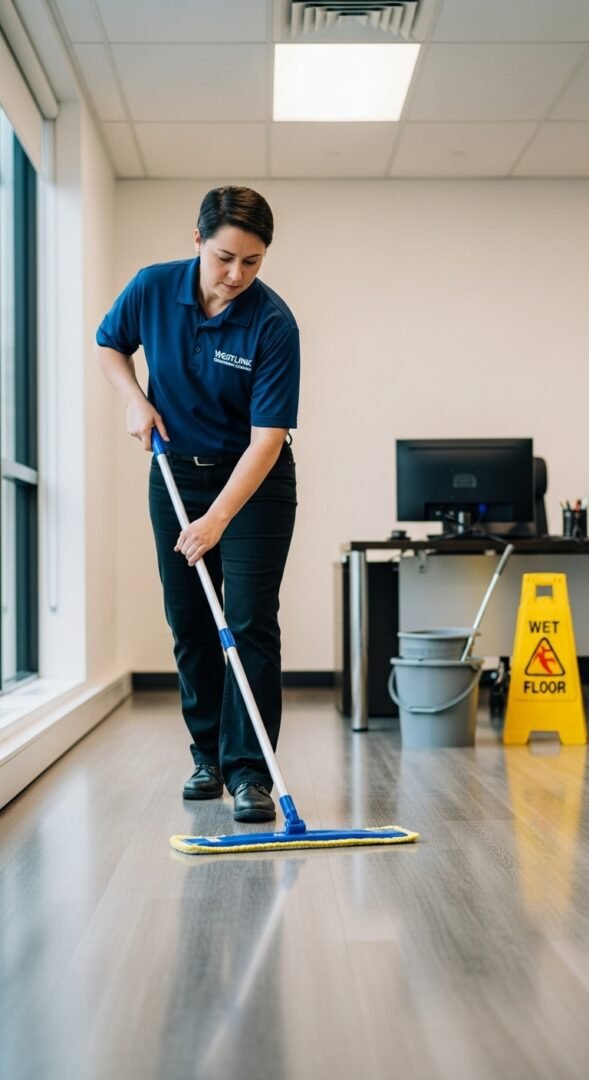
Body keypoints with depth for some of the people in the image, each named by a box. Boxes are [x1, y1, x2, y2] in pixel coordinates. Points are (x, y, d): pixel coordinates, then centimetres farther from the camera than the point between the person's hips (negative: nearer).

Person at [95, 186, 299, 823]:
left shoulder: (273, 323, -23)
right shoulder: (153, 288, -12)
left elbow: (267, 437, -25)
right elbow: (108, 345, 9)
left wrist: (218, 517, -32)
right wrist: (135, 401, -9)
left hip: (254, 482, -3)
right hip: (176, 471, 4)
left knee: (249, 623, -10)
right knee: (189, 621, 7)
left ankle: (249, 770, -6)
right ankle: (208, 754, 20)